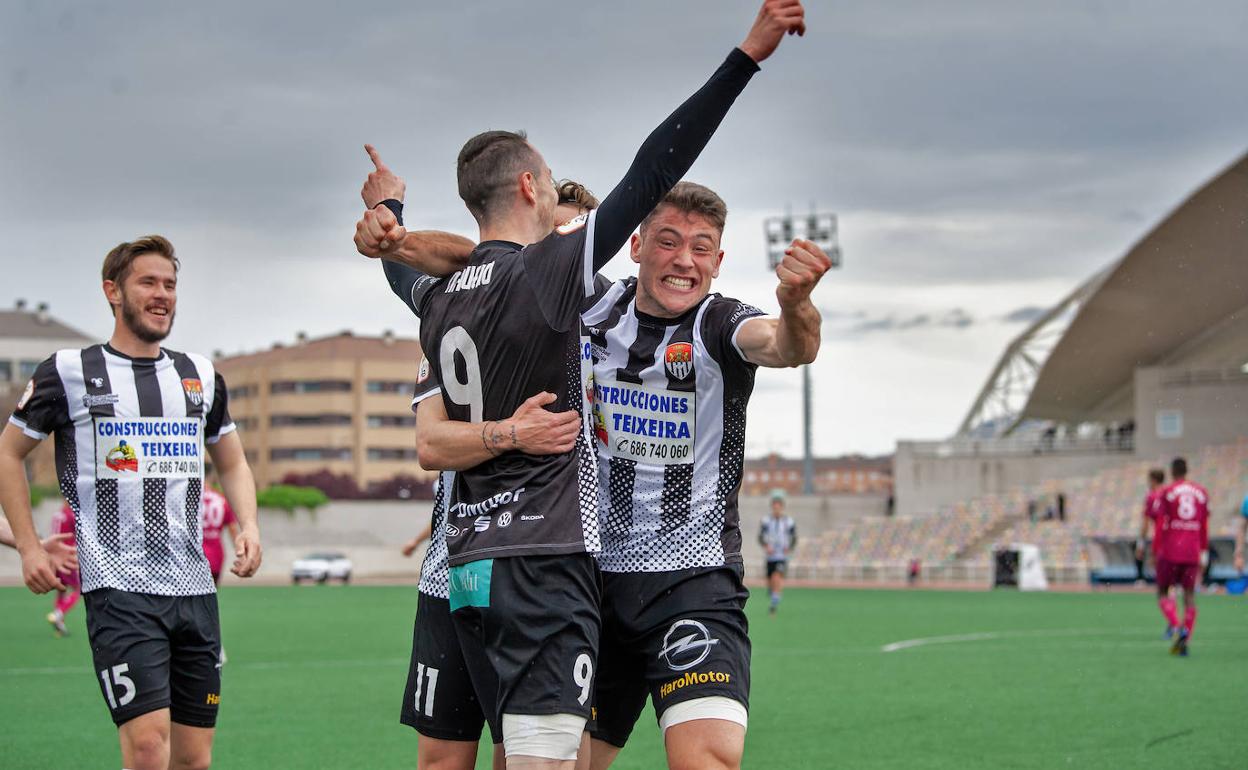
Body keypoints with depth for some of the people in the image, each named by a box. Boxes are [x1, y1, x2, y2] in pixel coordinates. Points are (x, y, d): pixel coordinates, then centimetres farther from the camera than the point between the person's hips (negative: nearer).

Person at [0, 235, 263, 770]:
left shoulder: (200, 375, 15)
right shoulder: (69, 373, 1)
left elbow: (232, 463, 26)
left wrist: (249, 526, 7)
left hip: (194, 589, 5)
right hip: (118, 589, -5)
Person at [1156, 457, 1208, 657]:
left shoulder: (1167, 493, -2)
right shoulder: (1201, 493, 9)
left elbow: (1162, 526, -5)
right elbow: (1204, 527, 11)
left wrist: (1155, 553, 0)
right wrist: (1204, 553, 17)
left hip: (1170, 552, -3)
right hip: (1193, 553, 3)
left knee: (1163, 592, 7)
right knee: (1189, 595, 5)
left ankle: (1178, 627, -17)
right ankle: (1185, 641, -7)